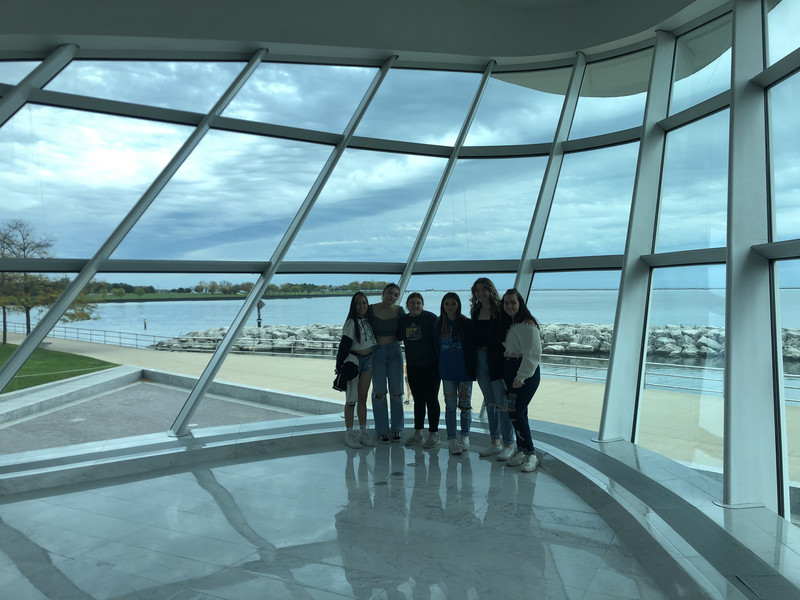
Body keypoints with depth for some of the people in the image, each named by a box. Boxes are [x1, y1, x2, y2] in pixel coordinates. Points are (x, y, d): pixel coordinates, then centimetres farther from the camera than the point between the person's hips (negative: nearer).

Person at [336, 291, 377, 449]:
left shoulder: (368, 320, 9)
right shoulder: (351, 322, -11)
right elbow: (344, 344, -15)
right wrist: (340, 366, -18)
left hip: (368, 360, 6)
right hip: (354, 360, -6)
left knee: (363, 398, 11)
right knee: (351, 399, -1)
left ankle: (363, 432, 19)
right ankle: (349, 434, 8)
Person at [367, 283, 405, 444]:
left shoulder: (399, 311, -2)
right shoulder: (371, 310, -7)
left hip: (395, 352, 2)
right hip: (376, 353, -1)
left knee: (396, 391, 3)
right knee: (379, 392, 1)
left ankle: (396, 429, 18)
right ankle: (382, 430, 14)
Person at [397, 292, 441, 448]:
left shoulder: (430, 318, -9)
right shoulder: (403, 320, 6)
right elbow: (398, 337, 20)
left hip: (430, 365, -5)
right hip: (412, 366, 5)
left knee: (431, 399, 2)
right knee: (418, 399, 13)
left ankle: (434, 434, 12)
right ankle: (418, 434, 22)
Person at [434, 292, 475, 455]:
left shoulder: (466, 323, -3)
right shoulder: (439, 324, 6)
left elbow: (471, 347, -3)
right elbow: (437, 347, 11)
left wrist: (472, 369, -7)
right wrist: (441, 366, 6)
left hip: (464, 370, -2)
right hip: (447, 371, 2)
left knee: (465, 405, 7)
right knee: (450, 406, 5)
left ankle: (465, 437, 22)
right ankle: (451, 440, 13)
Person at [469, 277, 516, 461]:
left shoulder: (501, 310, -9)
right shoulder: (475, 311, 10)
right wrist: (472, 359, 9)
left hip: (497, 360, -7)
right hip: (480, 359, 7)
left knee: (501, 403, -3)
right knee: (489, 402, 14)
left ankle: (509, 445, 8)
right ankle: (495, 442, 24)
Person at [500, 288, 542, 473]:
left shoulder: (527, 324, -14)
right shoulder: (508, 324, 15)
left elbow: (533, 354, -20)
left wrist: (521, 376, -21)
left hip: (526, 374, -9)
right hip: (510, 371, 9)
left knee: (516, 413, -11)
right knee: (517, 413, 11)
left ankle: (530, 455, -1)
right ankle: (521, 451, 20)